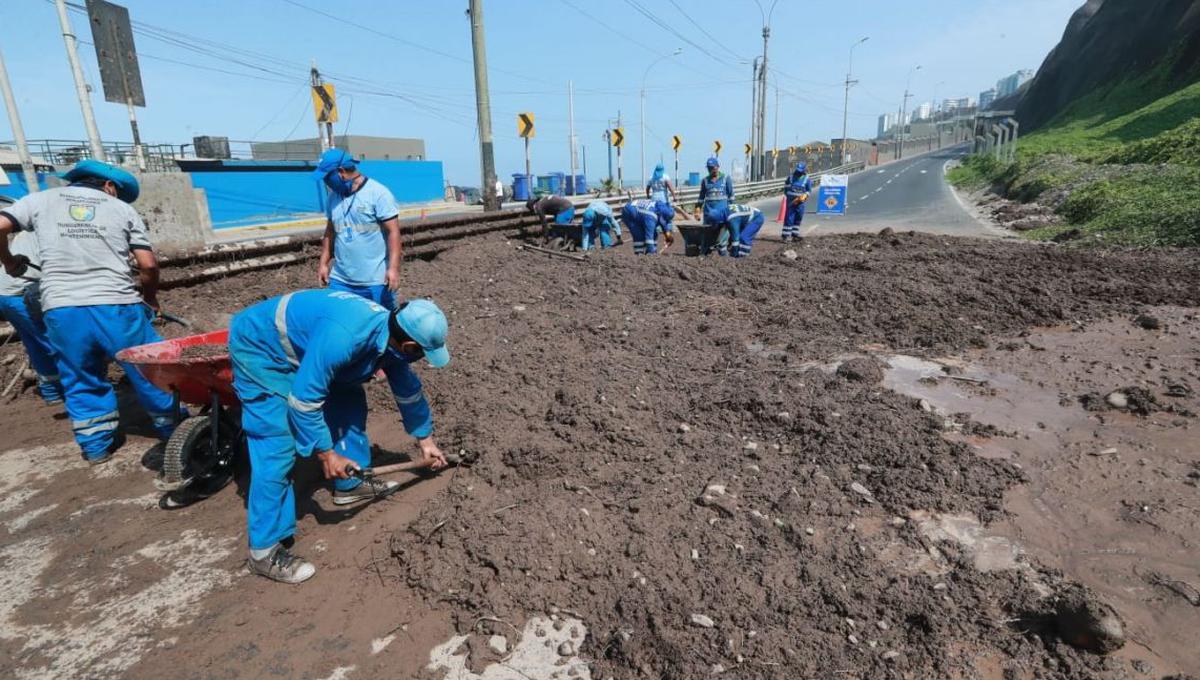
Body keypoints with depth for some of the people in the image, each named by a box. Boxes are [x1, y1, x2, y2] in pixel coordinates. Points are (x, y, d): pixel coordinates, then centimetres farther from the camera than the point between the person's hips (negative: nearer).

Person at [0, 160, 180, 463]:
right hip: (116, 306, -2)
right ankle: (173, 429, 24)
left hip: (61, 310, 2)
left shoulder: (41, 200, 15)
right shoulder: (123, 209, 11)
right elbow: (148, 264, 4)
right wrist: (150, 298, 21)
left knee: (82, 381, 18)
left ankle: (96, 443, 25)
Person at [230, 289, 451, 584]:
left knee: (349, 401, 10)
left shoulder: (391, 335, -10)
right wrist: (325, 453, -22)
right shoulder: (343, 337, -39)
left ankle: (350, 484, 27)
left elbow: (408, 390, 5)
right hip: (259, 347, -8)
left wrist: (425, 440, 12)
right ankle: (264, 550, -3)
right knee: (277, 446, -13)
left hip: (301, 343, 9)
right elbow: (303, 399, -32)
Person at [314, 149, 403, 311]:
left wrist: (393, 268, -21)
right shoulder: (334, 196, 9)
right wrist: (323, 263, 15)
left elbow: (393, 232, -14)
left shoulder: (378, 193, -10)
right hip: (340, 280, 6)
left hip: (376, 280, -6)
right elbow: (330, 231, 19)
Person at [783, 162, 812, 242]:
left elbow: (809, 191, 3)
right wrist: (788, 196, -3)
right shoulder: (791, 177, 3)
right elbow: (786, 188, 11)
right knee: (788, 219, -6)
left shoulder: (807, 180, 0)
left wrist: (804, 196, -17)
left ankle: (795, 234, 19)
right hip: (791, 202, -1)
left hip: (800, 203, 1)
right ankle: (786, 235, -6)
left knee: (798, 219, 9)